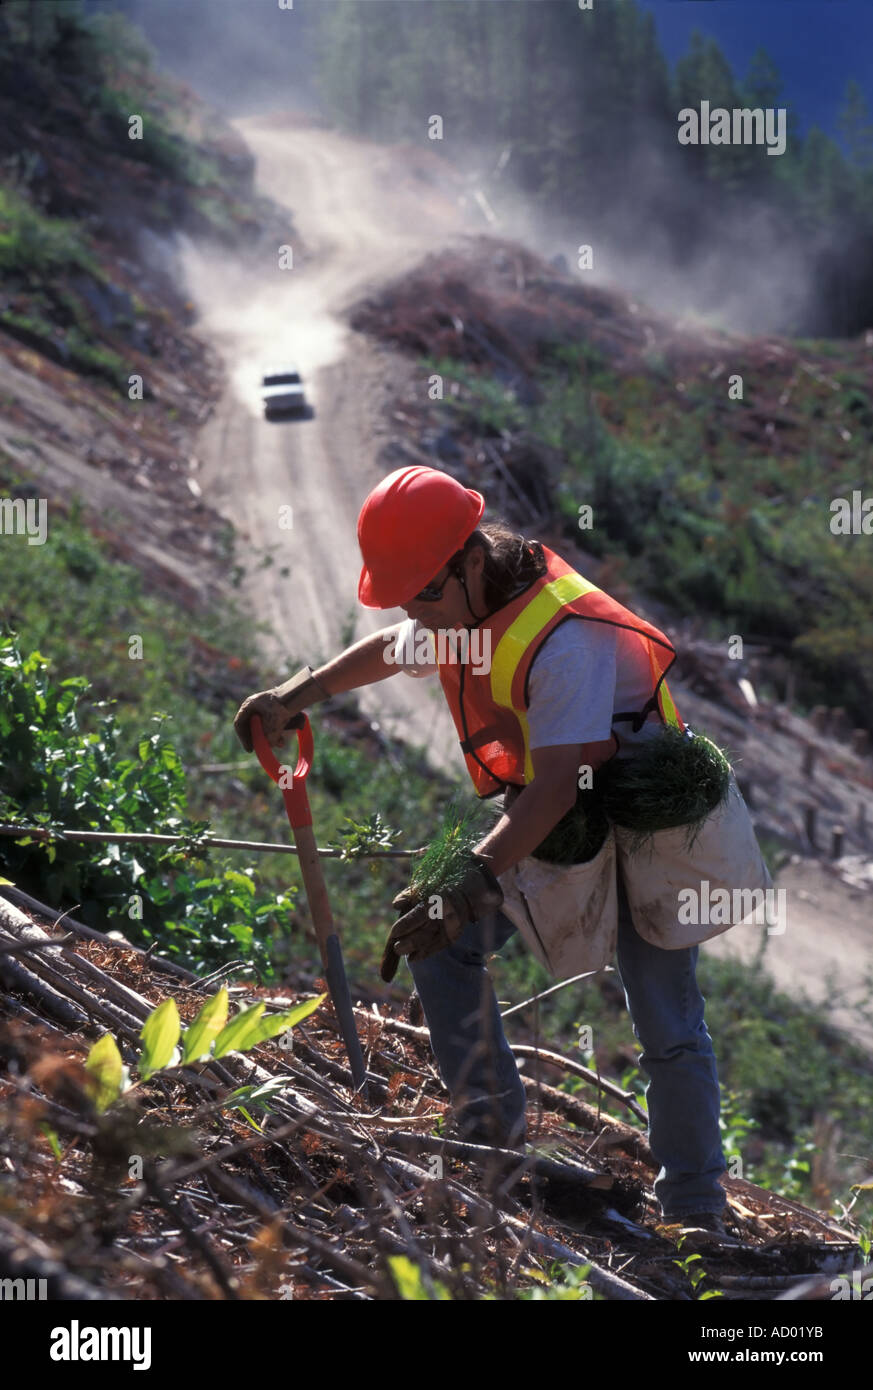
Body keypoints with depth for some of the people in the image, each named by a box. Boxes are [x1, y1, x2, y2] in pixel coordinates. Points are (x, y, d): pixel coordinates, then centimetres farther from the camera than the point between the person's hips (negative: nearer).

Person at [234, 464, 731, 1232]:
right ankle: (493, 1133, 9)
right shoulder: (462, 601, -7)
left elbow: (560, 785, -40)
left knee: (666, 1025, -7)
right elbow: (392, 648, 16)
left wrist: (470, 886, -47)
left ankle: (695, 1215, 5)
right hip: (538, 809, 8)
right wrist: (298, 694, 5)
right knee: (440, 946, -1)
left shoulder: (564, 637, -35)